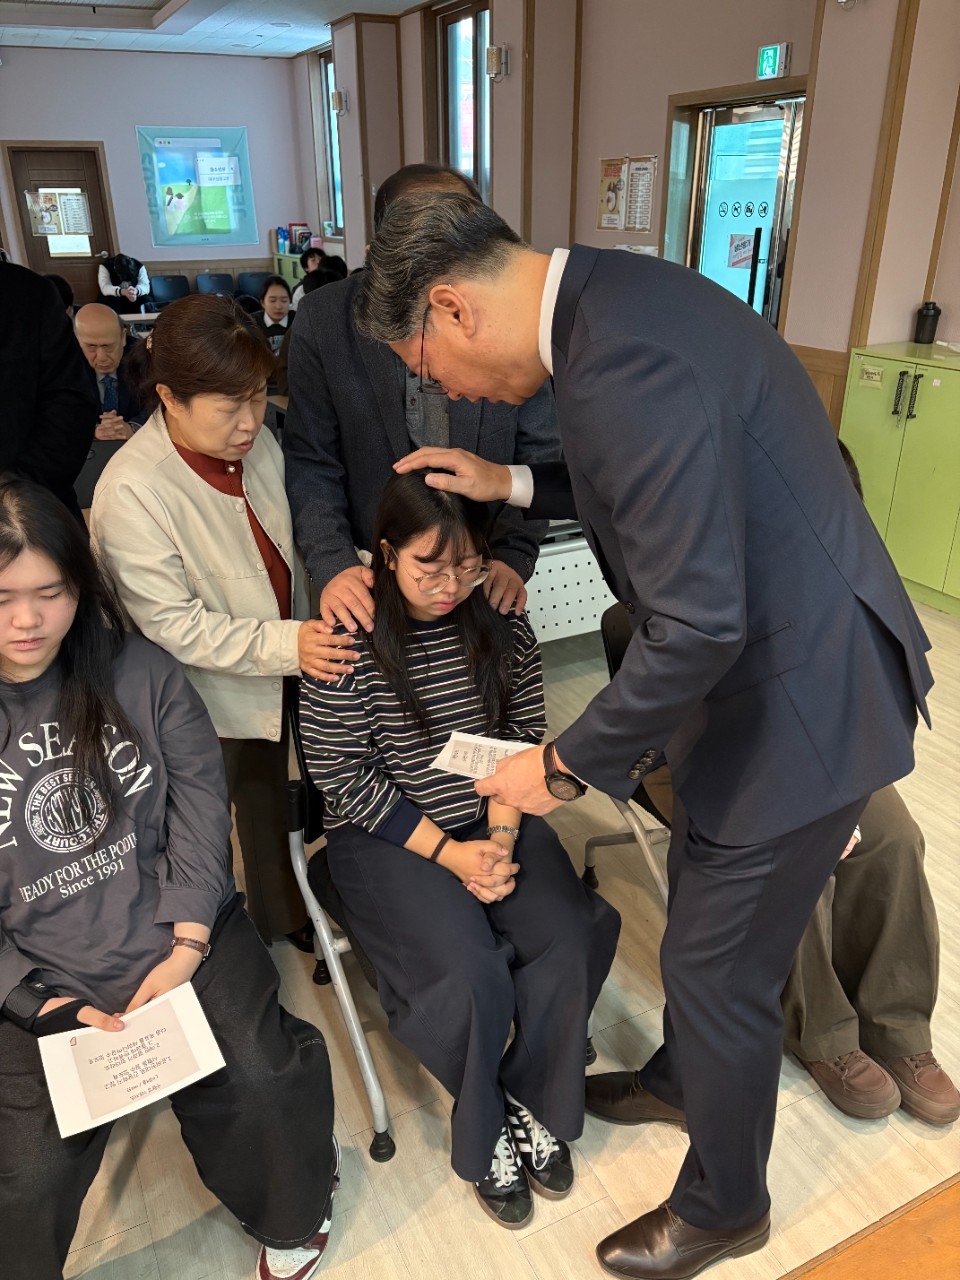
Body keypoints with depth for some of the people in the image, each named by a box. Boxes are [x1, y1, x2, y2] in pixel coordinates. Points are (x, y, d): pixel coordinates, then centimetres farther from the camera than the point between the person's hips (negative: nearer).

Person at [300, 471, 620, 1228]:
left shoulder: (500, 615, -4)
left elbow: (525, 732, 3)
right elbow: (342, 775, -13)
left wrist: (502, 834, -10)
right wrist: (447, 852, -16)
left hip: (496, 818, 4)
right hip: (389, 833, -3)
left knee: (566, 947, -17)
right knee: (471, 978, -22)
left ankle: (534, 1104, 13)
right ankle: (484, 1134, 12)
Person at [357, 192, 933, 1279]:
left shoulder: (623, 361, -29)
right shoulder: (614, 298, 3)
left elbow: (697, 625, -30)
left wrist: (566, 768, -17)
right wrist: (514, 485, 9)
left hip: (797, 702, -9)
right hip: (768, 670, 10)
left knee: (721, 968, 10)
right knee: (700, 903, 27)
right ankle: (680, 1075, 56)